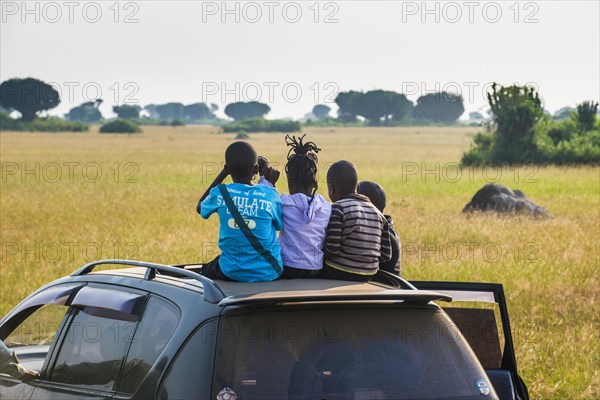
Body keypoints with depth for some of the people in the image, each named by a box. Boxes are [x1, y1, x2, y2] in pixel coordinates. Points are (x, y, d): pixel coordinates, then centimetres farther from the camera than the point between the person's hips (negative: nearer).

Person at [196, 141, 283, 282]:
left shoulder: (220, 193, -9)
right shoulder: (270, 194, -10)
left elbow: (199, 208, 15)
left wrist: (222, 174, 17)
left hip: (232, 273, 0)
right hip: (269, 273, 0)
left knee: (205, 270, 33)